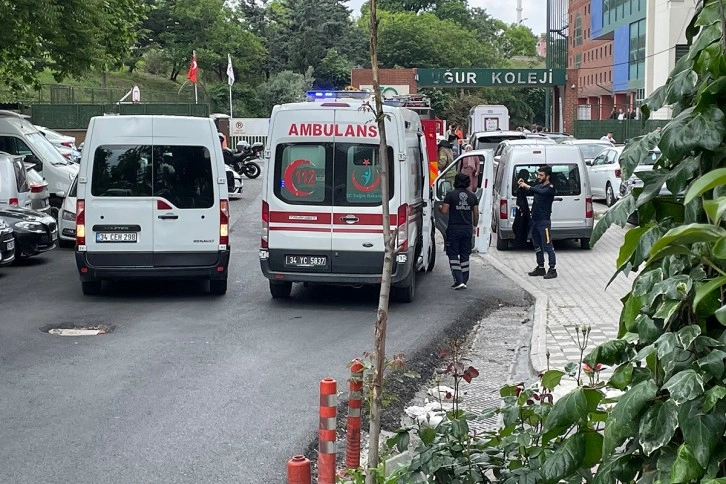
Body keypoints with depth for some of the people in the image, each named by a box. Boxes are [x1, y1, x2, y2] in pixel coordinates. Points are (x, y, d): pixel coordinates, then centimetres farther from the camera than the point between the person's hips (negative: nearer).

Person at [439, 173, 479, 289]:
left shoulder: (451, 194, -8)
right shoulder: (472, 196, 6)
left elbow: (444, 210, -11)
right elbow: (476, 213, 9)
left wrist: (439, 208, 12)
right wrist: (475, 225, 23)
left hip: (454, 229, -4)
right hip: (467, 229, 4)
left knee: (453, 255, 0)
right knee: (465, 255, 12)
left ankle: (459, 281, -10)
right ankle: (464, 281, 13)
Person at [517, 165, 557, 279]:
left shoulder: (550, 188, -10)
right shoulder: (538, 186, 15)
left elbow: (541, 192, -29)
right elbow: (527, 192, 19)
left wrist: (527, 186, -32)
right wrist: (522, 186, -2)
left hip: (544, 221, -8)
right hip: (535, 220, 8)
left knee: (547, 246, -8)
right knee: (537, 246, 14)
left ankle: (553, 270, -6)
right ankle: (540, 268, 22)